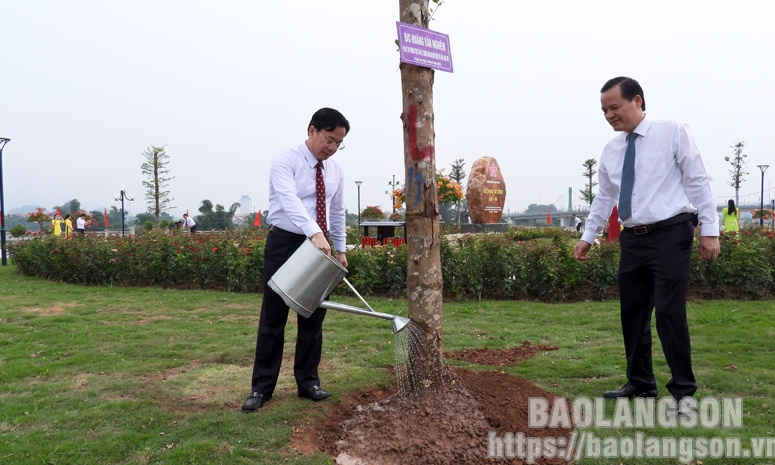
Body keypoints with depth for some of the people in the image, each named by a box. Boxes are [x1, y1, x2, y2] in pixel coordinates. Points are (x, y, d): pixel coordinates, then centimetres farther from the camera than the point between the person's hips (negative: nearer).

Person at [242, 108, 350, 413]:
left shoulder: (335, 171, 7)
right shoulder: (285, 162, -12)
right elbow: (290, 200, -30)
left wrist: (340, 249, 13)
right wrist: (315, 233, -44)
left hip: (320, 247, 5)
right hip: (285, 244, -5)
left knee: (313, 318, 9)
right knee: (273, 318, 1)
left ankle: (308, 383, 21)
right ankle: (262, 387, 12)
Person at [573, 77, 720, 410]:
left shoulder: (673, 133, -3)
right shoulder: (611, 151, 11)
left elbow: (698, 182, -5)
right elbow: (603, 197, 18)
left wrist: (710, 231, -9)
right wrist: (588, 237, 16)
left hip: (670, 236, -6)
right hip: (633, 240, 6)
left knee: (669, 312, -8)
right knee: (633, 313, 10)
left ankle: (683, 391, 9)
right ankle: (640, 383, 25)